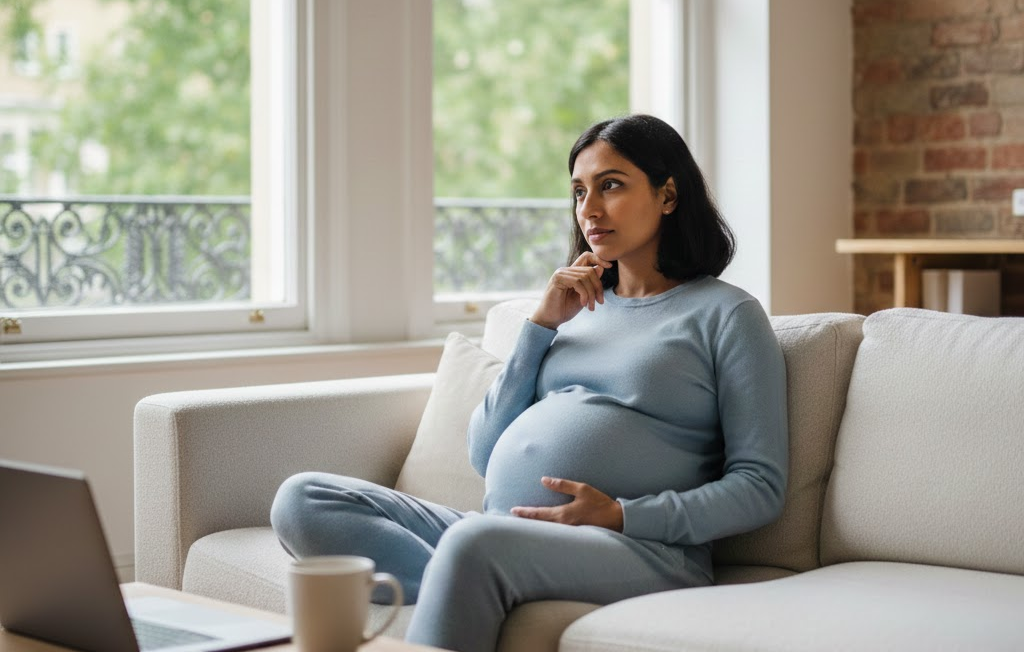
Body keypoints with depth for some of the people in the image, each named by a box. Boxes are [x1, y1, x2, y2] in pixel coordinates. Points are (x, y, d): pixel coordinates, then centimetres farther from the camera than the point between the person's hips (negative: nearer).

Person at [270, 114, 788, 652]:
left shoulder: (724, 313, 8)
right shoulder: (575, 308, 25)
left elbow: (759, 486, 0)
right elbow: (485, 455, 17)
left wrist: (622, 516, -13)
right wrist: (542, 325, 9)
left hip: (641, 552, -7)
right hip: (498, 541, 7)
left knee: (477, 539, -39)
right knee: (303, 501, -13)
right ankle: (479, 593, -30)